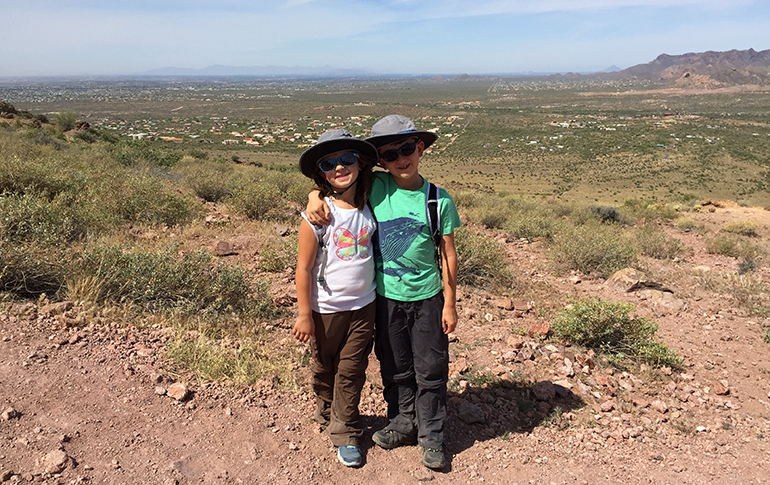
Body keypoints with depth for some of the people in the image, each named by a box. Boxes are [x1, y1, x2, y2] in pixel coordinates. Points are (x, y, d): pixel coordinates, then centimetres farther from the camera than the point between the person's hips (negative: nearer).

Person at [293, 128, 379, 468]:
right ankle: (327, 411, 47)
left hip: (363, 306, 3)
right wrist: (304, 314, -9)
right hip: (326, 310, -2)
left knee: (351, 372, 12)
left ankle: (346, 433, 30)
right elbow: (303, 268, -12)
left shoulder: (369, 209, -3)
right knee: (324, 369, 19)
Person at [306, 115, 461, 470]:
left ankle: (431, 437, 28)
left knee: (431, 370, 10)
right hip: (386, 298, 1)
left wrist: (450, 303, 0)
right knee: (395, 369, 17)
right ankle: (402, 424, 39)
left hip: (427, 298, -1)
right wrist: (315, 196, -17)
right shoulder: (375, 188, -6)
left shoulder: (438, 199, -7)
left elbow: (448, 254, -1)